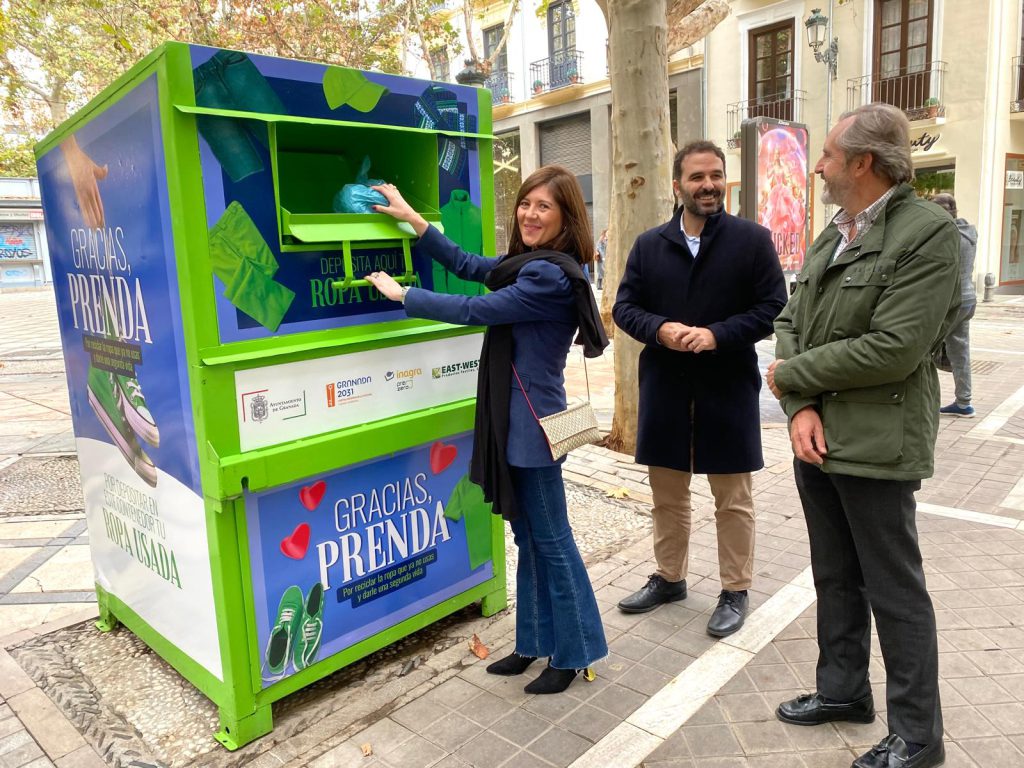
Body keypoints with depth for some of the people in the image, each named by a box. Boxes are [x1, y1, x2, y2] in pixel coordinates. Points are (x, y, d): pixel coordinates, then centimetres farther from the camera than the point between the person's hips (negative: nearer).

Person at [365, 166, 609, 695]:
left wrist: (402, 295, -6)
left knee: (550, 540, 3)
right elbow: (468, 266, 18)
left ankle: (573, 653, 20)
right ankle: (537, 642, 31)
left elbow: (476, 311, -17)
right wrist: (413, 220, 16)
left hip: (534, 423, -10)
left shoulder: (551, 276, -19)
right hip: (516, 420, 10)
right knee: (530, 537, 17)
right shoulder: (529, 263, 11)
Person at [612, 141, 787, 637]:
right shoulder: (649, 245, 5)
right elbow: (624, 306, 6)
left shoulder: (752, 239, -2)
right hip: (664, 388, 3)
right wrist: (660, 329, -15)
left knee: (733, 499, 8)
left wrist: (717, 334, -19)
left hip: (729, 388, -3)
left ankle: (735, 591, 25)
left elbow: (773, 308, -5)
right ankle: (669, 577, 34)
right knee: (667, 494, 16)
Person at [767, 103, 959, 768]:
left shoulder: (929, 231, -13)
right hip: (817, 436, 8)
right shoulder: (832, 235, 12)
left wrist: (789, 377, -11)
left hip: (877, 443, -7)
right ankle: (843, 691, 37)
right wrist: (803, 407, -9)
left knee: (895, 589, 5)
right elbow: (792, 322, 7)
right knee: (835, 576, 19)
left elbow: (894, 349, -22)